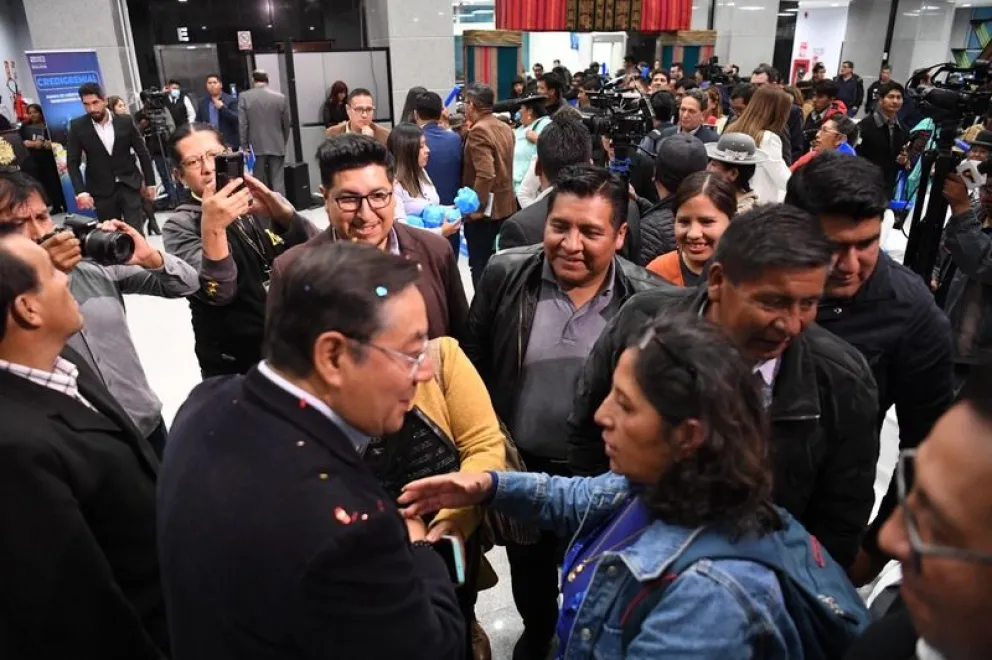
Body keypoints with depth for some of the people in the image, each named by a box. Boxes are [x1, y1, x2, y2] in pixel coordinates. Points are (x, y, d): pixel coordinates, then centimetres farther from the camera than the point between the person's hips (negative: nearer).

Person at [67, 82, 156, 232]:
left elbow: (143, 152, 5)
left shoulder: (125, 121, -2)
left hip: (129, 185, 0)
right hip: (101, 190, 0)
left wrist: (150, 182, 5)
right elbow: (73, 162, -2)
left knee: (135, 231, -5)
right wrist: (80, 192, -13)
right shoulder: (77, 127, -3)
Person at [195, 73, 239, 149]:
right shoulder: (202, 102, 12)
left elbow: (237, 119, -9)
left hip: (229, 144, -3)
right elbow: (198, 122, 13)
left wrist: (222, 107, -14)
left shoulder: (231, 100, 1)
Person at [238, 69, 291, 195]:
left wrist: (244, 146, 2)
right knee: (278, 182, 2)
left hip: (255, 147, 0)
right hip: (277, 146, 1)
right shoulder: (281, 98, -1)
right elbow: (286, 123, 5)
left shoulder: (244, 97, -4)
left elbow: (242, 124, -5)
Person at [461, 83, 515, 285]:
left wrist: (477, 206, -20)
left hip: (484, 210, -9)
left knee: (480, 266, 1)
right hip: (505, 206, 9)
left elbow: (485, 174, -27)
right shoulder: (506, 128, 10)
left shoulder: (478, 131, -18)